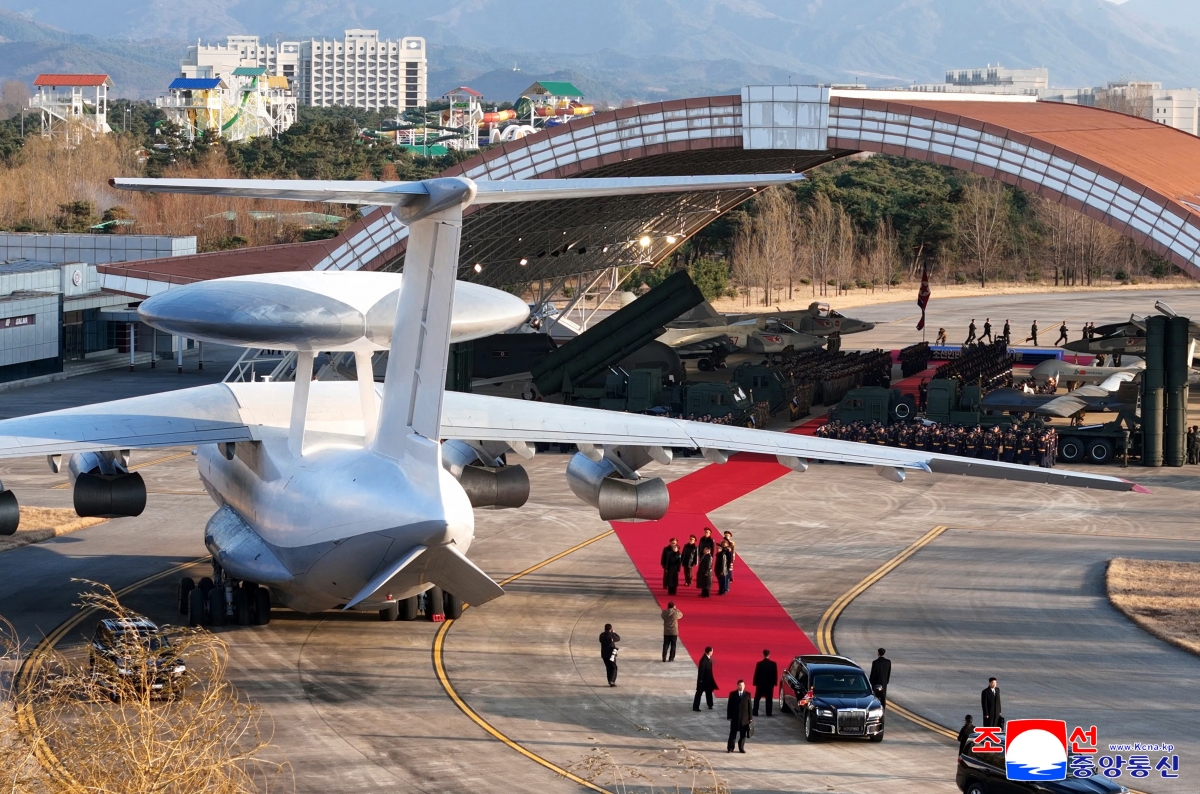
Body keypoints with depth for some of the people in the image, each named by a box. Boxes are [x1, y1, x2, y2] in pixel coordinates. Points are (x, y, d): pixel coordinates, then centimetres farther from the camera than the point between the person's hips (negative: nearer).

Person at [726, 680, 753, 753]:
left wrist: (750, 717, 1)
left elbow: (749, 706, 5)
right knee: (733, 733, 2)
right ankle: (730, 748, 7)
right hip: (735, 718, -1)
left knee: (743, 734, 4)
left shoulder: (747, 694, 4)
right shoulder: (732, 694, 3)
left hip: (744, 718, 1)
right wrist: (729, 716, -3)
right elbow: (729, 706, 3)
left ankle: (741, 748, 13)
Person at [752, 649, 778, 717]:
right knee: (769, 699, 9)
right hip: (770, 684, 1)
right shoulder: (773, 664, -8)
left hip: (760, 683, -1)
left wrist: (755, 682, 2)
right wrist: (774, 682, 7)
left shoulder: (759, 664, -13)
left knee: (757, 698, 10)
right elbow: (775, 674, -3)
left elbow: (756, 674, -8)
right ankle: (769, 713, 8)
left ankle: (755, 712, 6)